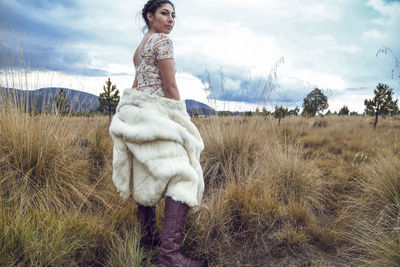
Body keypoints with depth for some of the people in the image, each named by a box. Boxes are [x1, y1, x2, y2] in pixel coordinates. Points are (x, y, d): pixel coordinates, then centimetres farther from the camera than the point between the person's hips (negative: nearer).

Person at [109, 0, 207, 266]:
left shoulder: (140, 46, 21)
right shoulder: (162, 40, -7)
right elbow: (170, 87, -13)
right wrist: (184, 121, -7)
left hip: (137, 112, 10)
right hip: (155, 114, -10)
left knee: (149, 175, 16)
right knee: (183, 177, -15)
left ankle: (149, 234, 27)